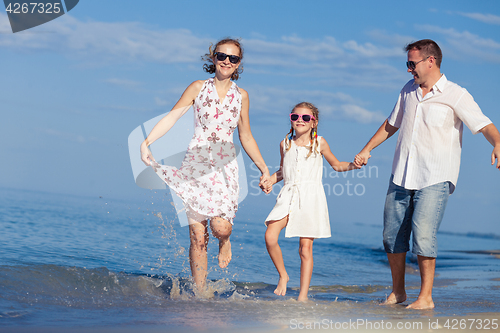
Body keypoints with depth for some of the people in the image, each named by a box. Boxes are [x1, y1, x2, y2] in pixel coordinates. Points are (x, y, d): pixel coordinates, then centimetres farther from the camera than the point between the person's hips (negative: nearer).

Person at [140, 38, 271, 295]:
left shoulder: (241, 95, 10)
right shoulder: (198, 88, 5)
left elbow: (246, 137, 18)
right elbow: (171, 117, -2)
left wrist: (264, 169, 19)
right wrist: (146, 142, -14)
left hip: (224, 167, 1)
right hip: (196, 162, -1)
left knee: (220, 227, -19)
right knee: (197, 236, -3)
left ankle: (225, 241, 19)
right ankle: (199, 293, 7)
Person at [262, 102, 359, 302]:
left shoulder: (319, 143, 4)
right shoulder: (285, 144, 10)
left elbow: (336, 165, 16)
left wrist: (353, 165, -1)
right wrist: (270, 181, 6)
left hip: (311, 197, -2)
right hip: (288, 195, 2)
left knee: (306, 248, -3)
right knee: (270, 236, -17)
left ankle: (303, 296, 5)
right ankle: (283, 275, 7)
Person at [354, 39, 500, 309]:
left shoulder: (456, 95, -7)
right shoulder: (408, 91, 12)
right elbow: (391, 124, 26)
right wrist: (367, 150, 29)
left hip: (435, 178, -6)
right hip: (401, 176, 6)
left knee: (423, 235, -16)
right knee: (392, 236, 7)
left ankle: (426, 297, -4)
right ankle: (397, 292, 23)